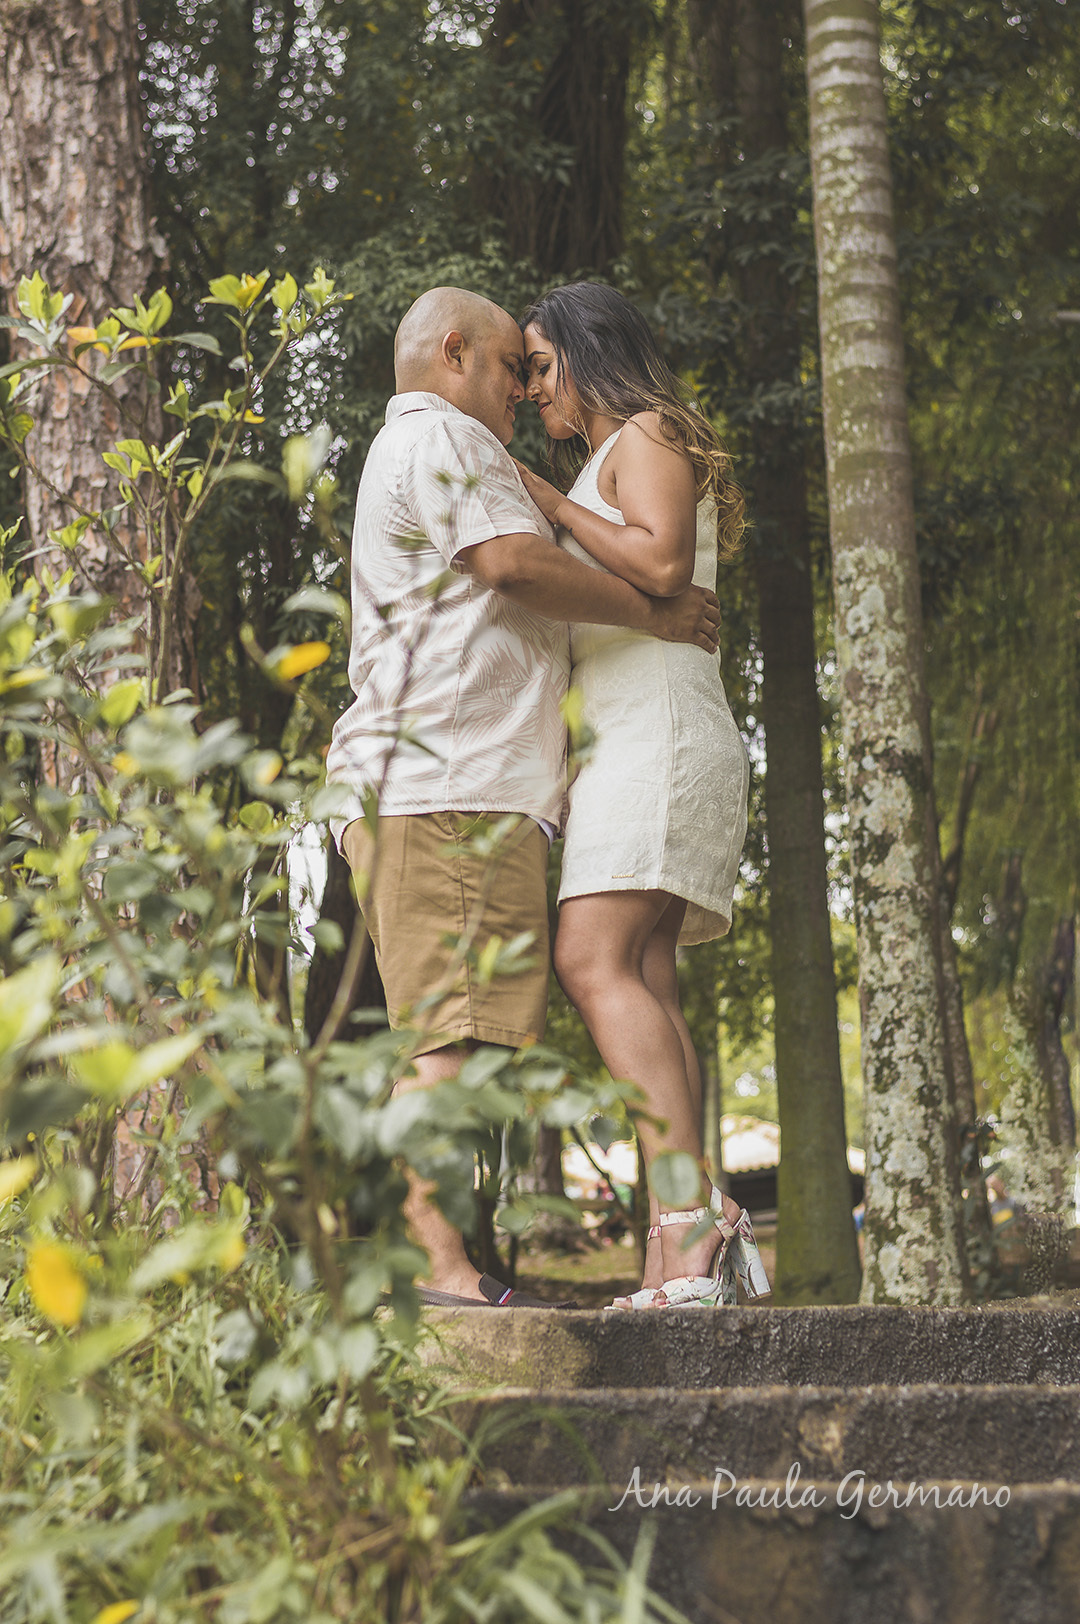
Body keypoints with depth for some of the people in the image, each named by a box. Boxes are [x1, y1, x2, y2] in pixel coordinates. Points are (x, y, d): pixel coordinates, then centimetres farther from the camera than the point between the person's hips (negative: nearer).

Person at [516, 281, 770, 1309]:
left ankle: (690, 1212, -31)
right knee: (644, 987, -4)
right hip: (619, 743, 9)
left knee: (594, 962, -23)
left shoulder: (647, 436, 4)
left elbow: (663, 563, -15)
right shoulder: (604, 465, 31)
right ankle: (681, 1258, -11)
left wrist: (547, 503, -6)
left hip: (658, 728, -9)